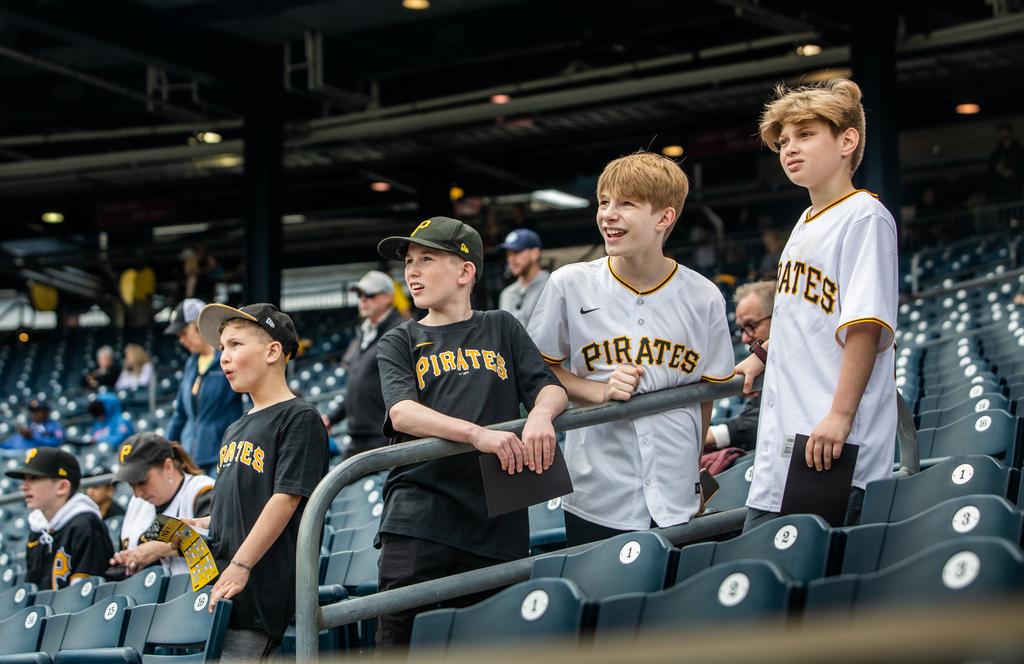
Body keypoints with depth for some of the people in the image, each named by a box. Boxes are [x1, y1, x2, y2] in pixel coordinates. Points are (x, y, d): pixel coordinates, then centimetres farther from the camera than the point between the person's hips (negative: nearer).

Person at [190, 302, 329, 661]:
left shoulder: (300, 418, -4)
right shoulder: (235, 430, 23)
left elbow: (287, 498, -13)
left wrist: (240, 566, -19)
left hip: (258, 589, -8)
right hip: (217, 588, 8)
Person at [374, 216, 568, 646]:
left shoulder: (501, 329, 17)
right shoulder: (400, 343, 12)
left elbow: (551, 388, 7)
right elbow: (402, 413, -7)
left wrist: (540, 415, -19)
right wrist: (478, 434, -25)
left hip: (497, 525, 2)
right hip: (420, 519, -2)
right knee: (401, 642, -9)